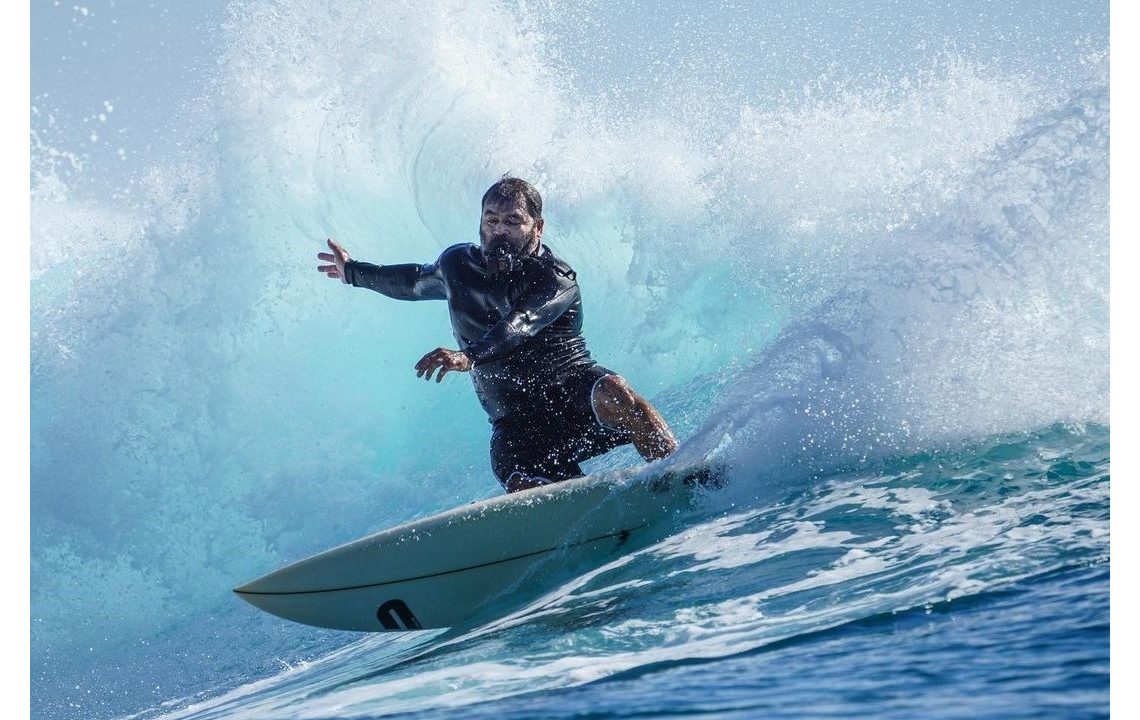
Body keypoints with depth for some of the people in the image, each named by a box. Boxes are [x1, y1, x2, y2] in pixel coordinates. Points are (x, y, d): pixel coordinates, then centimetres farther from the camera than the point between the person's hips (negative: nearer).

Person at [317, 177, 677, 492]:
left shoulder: (557, 279, -5)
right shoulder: (457, 265, 13)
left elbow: (521, 326, -25)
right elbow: (415, 282, 37)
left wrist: (470, 356, -43)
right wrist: (354, 272, 48)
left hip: (573, 383, -3)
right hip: (518, 421, 3)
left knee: (611, 391, -40)